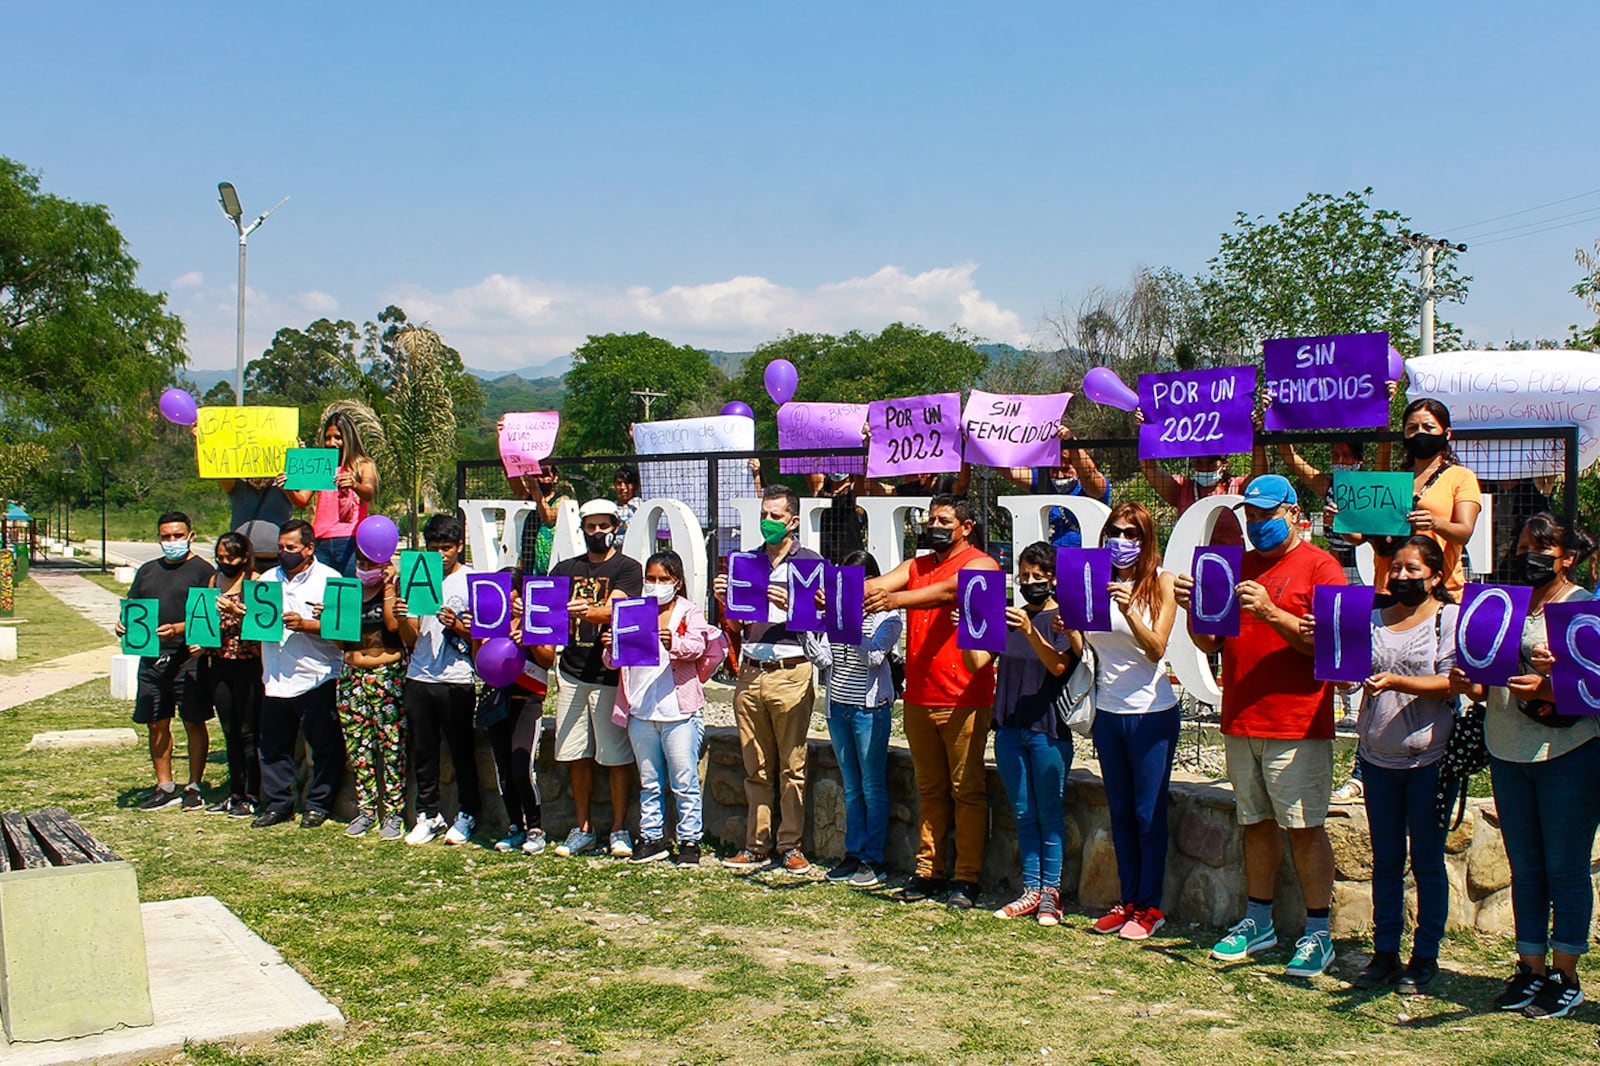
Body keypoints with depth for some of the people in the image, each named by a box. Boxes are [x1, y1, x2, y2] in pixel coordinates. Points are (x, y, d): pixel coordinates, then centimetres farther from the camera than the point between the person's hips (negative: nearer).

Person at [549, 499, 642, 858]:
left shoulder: (627, 568, 1)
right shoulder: (565, 569, 16)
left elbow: (614, 610, -15)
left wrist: (589, 611, -35)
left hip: (610, 674, -4)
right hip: (572, 673, 4)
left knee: (615, 756, -1)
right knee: (577, 756, 8)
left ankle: (619, 830, 9)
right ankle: (583, 829, 19)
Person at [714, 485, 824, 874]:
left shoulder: (810, 562, 4)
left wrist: (790, 603, -18)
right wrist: (724, 601, 0)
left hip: (790, 672, -4)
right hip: (750, 672, 4)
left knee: (792, 766, -1)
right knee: (756, 768, 7)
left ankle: (790, 846, 6)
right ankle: (757, 845, 13)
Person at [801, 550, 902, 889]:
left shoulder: (887, 617, -4)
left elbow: (873, 656, -17)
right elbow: (822, 659, 3)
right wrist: (808, 628, -11)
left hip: (870, 709, -5)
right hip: (838, 707, 5)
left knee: (872, 787, 1)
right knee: (851, 787, 12)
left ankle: (873, 860, 7)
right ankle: (853, 854, 19)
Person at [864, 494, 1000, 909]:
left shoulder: (980, 564, -4)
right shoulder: (916, 566, 16)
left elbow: (947, 591, -23)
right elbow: (877, 585, 0)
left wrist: (896, 600, -39)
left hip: (963, 699, -6)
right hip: (919, 698, 6)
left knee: (966, 790, 0)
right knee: (930, 789, 12)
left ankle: (967, 879, 4)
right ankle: (928, 871, 18)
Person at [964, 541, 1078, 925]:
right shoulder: (1007, 617, 11)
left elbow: (1058, 666, -18)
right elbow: (975, 663, 6)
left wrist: (1030, 632, -33)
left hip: (1048, 729, -5)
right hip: (1009, 728, 5)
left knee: (1049, 814, 1)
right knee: (1023, 814, 10)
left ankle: (1050, 893, 7)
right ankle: (1031, 890, 15)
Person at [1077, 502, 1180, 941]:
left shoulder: (1161, 583, -5)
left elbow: (1156, 649, -14)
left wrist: (1129, 611, -28)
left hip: (1152, 712, -4)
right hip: (1108, 711, 4)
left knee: (1149, 814, 1)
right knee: (1120, 813, 12)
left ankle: (1150, 906, 10)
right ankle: (1128, 900, 21)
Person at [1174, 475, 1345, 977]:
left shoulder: (1319, 566, -3)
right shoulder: (1238, 566, 15)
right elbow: (1211, 642, 14)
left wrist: (1270, 613, -23)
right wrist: (1194, 609, -6)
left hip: (1297, 724, -6)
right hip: (1241, 721, 6)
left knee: (1304, 828, -4)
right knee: (1256, 823, 12)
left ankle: (1318, 933, 2)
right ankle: (1257, 922, 21)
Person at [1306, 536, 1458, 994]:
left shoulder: (1450, 618, -3)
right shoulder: (1374, 619, 11)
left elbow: (1449, 682, -12)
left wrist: (1396, 681, -25)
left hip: (1429, 758, -4)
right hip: (1378, 757, 4)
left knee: (1427, 860, 4)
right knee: (1385, 859, 10)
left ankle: (1425, 957, 13)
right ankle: (1384, 953, 17)